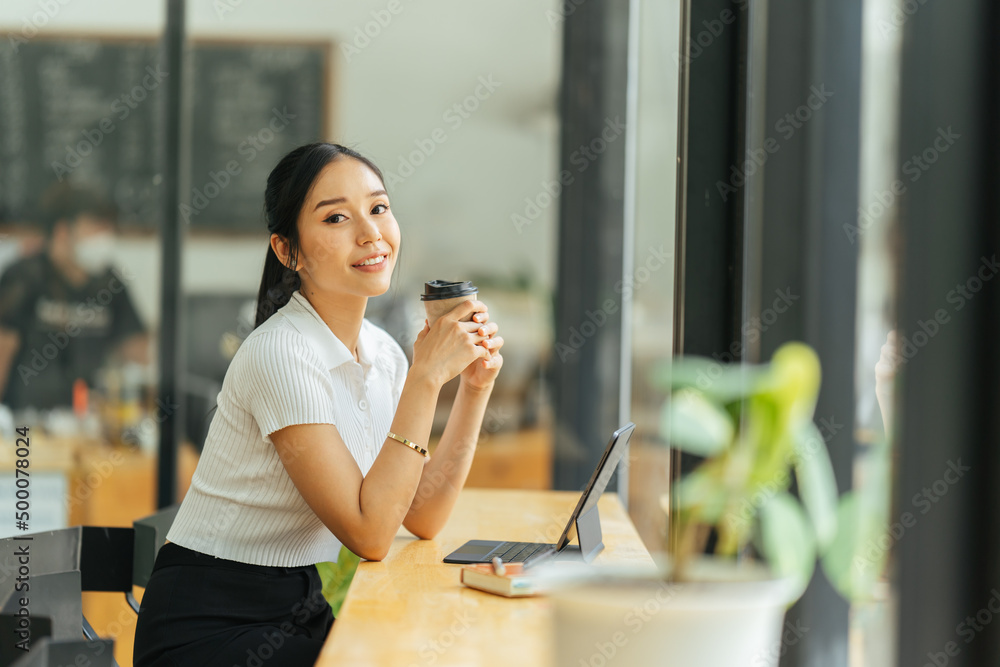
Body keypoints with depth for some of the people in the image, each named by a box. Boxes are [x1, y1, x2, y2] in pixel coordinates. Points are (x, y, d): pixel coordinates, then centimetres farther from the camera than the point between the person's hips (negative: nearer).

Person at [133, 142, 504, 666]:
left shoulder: (383, 352, 4)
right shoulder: (282, 353, -20)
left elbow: (422, 518, 2)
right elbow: (368, 534, -22)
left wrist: (475, 386, -5)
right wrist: (425, 376, -24)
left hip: (302, 611, 8)